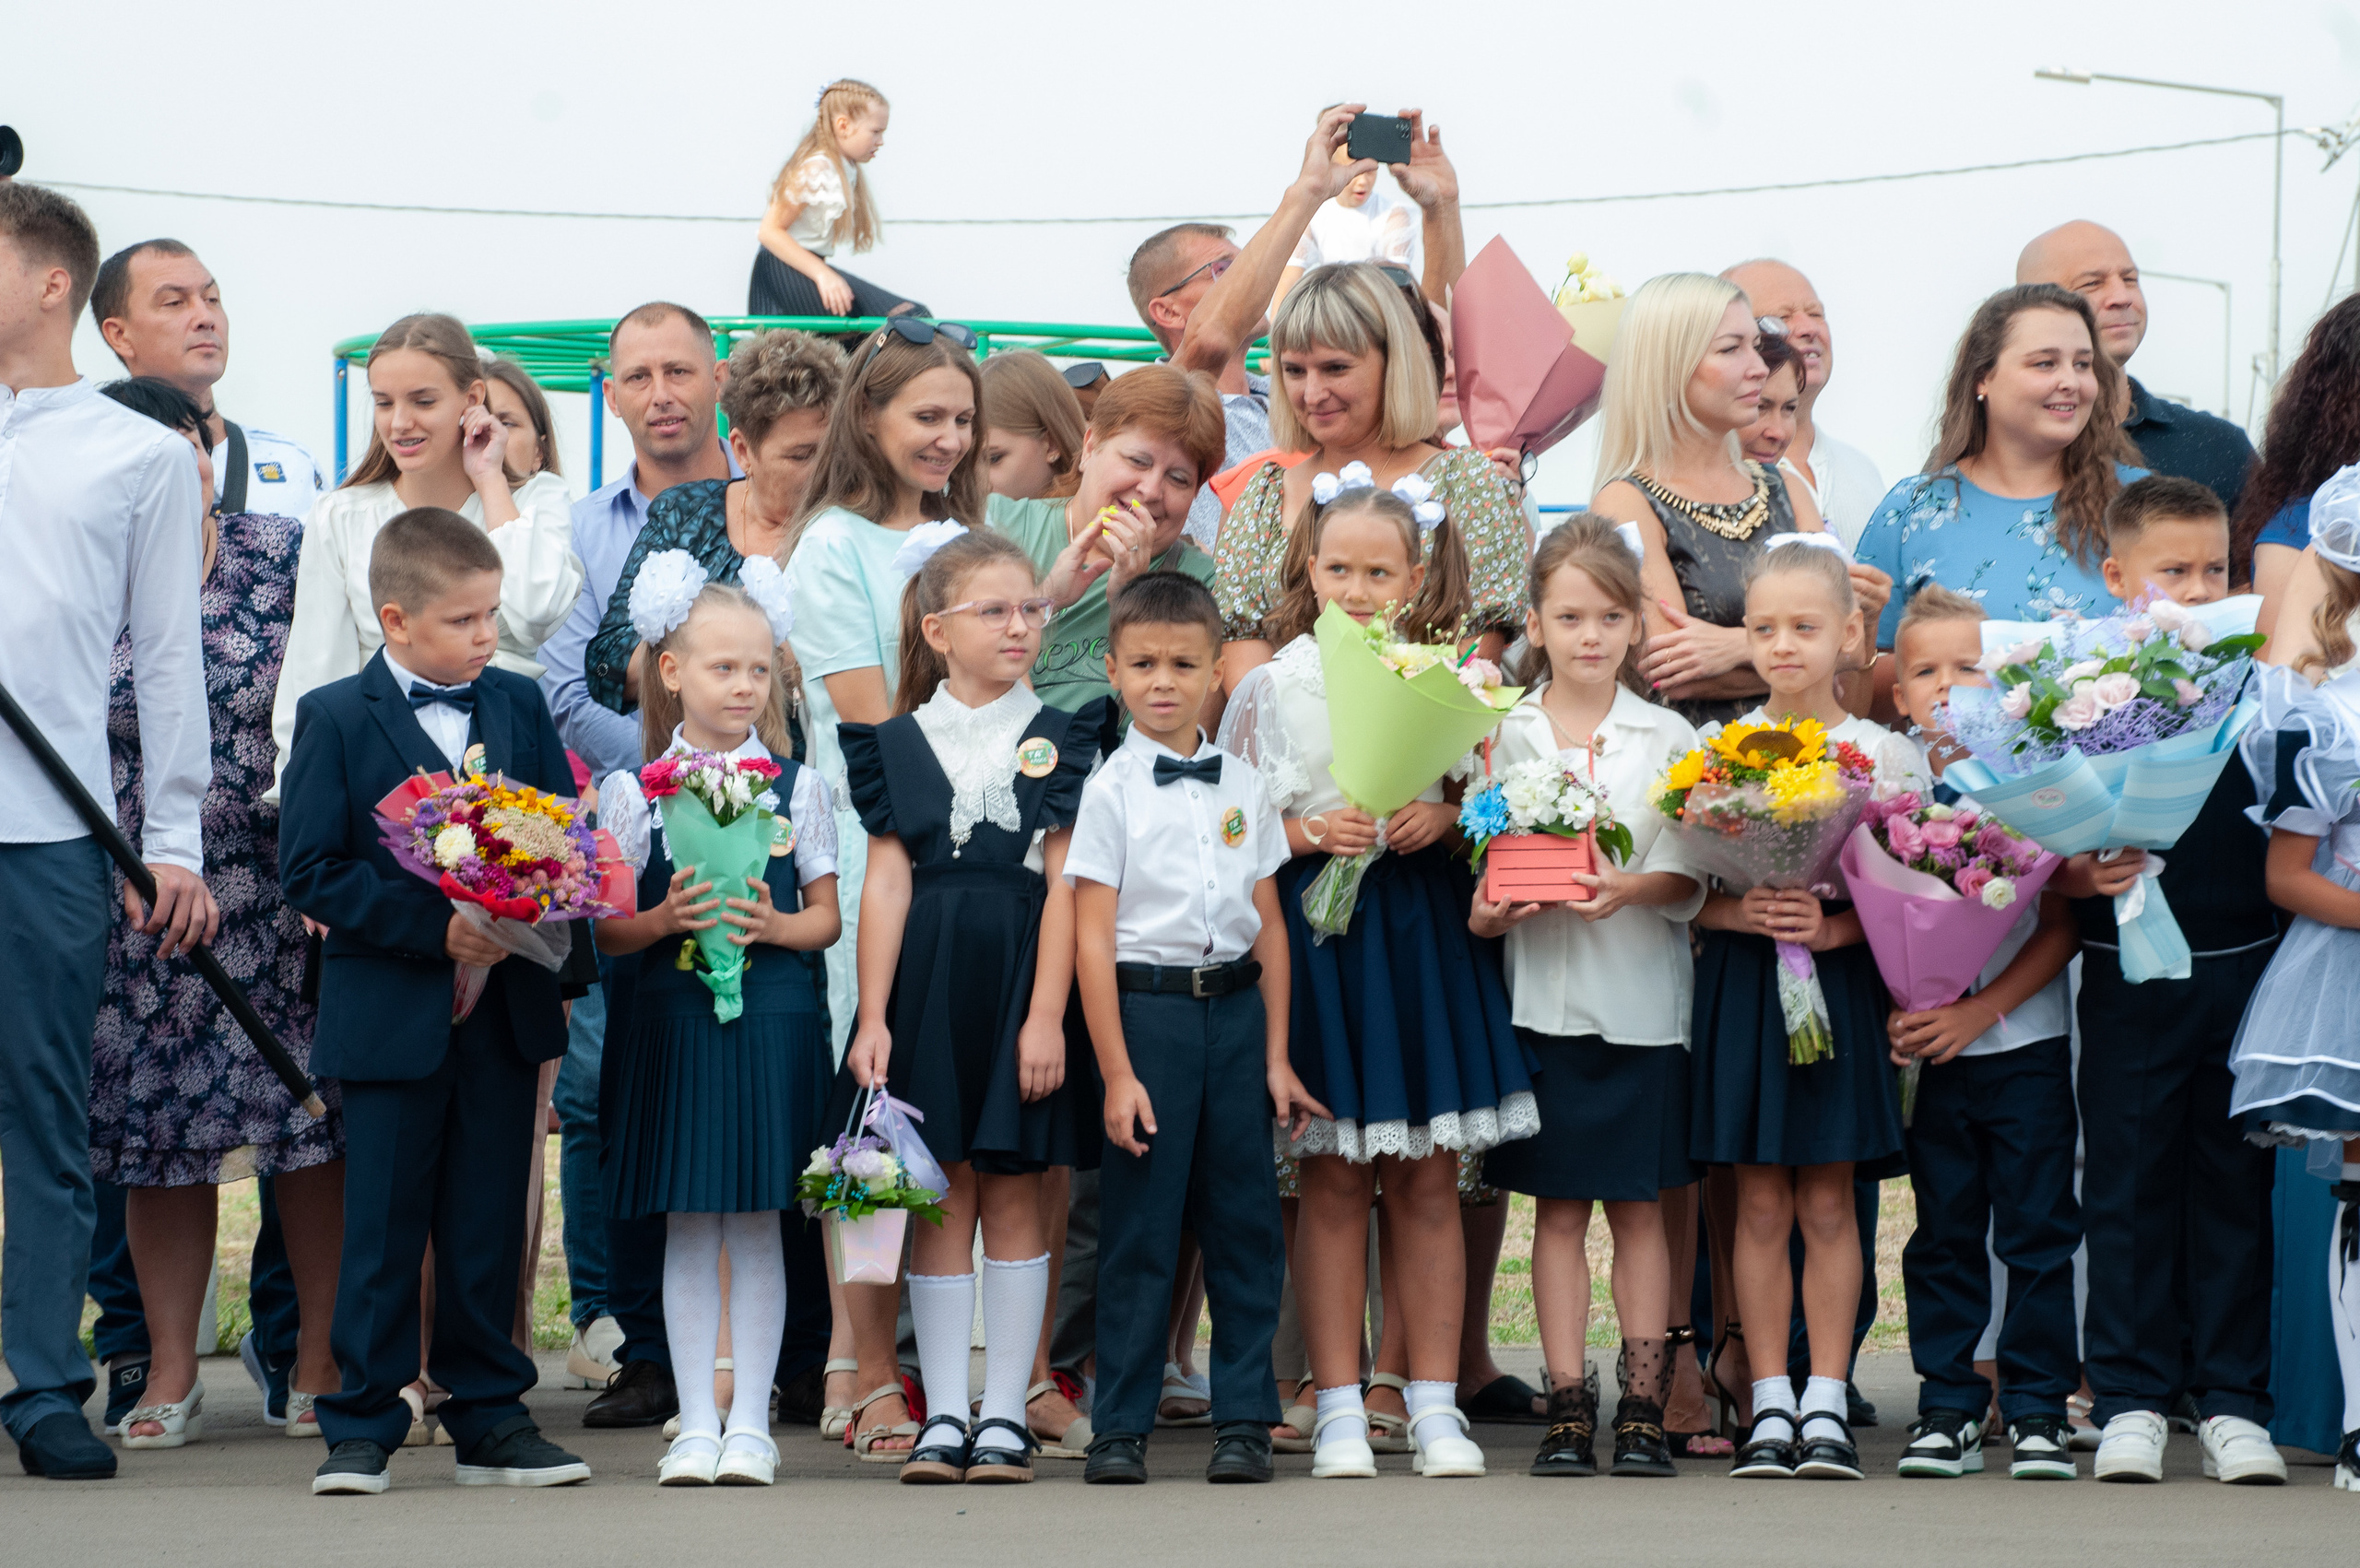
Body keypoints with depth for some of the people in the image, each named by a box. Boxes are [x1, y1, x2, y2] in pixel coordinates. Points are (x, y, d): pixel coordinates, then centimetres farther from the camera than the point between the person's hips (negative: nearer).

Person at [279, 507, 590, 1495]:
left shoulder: (519, 705, 8)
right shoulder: (334, 718, -4)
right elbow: (309, 872, -9)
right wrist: (433, 927, -17)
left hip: (505, 1008, 4)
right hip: (391, 1015, -4)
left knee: (490, 1224, 9)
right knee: (382, 1227, 0)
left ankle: (490, 1416, 17)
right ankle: (361, 1425, 7)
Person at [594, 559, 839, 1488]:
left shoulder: (797, 787, 5)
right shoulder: (635, 792, 3)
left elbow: (826, 917, 7)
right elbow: (607, 931, 3)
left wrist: (773, 925, -12)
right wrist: (664, 920, -16)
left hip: (772, 1018, 0)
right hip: (673, 1019, 0)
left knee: (757, 1222, 3)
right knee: (687, 1228, 3)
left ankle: (750, 1423, 8)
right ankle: (695, 1424, 9)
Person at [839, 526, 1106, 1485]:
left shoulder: (1057, 742, 3)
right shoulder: (900, 742, 6)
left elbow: (1063, 886, -1)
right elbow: (887, 883, 3)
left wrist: (1047, 1016, -9)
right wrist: (872, 1018, -3)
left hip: (1017, 977, -1)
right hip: (926, 978, 1)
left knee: (1012, 1193, 3)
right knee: (941, 1197, 4)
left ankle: (1005, 1415, 8)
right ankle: (943, 1415, 9)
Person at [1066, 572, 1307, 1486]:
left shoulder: (1242, 787, 8)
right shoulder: (1110, 791, -4)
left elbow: (1268, 928, 11)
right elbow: (1091, 939, -7)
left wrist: (1276, 1057, 7)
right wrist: (1117, 1073, -12)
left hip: (1235, 1007, 4)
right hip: (1146, 1006, -4)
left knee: (1244, 1220, 4)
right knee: (1139, 1225, -1)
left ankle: (1243, 1419, 11)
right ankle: (1120, 1426, 6)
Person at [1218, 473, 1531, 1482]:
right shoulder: (1275, 685, 3)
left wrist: (1446, 816, -8)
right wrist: (1312, 832, -13)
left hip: (1424, 926, 2)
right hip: (1315, 926, -1)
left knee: (1427, 1179, 2)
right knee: (1334, 1179, -1)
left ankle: (1434, 1401, 8)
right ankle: (1338, 1408, 5)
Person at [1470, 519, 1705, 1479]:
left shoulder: (1667, 737, 4)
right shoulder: (1503, 735, 5)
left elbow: (1690, 876, -3)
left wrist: (1629, 888, -22)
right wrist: (1488, 910, -15)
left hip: (1641, 994, 0)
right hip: (1544, 994, 0)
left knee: (1639, 1207, 4)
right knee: (1559, 1209, 3)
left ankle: (1642, 1410, 7)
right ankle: (1568, 1410, 6)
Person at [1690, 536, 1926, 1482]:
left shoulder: (1884, 753, 1)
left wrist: (1835, 928, -17)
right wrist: (1743, 913, -17)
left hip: (1843, 980, -1)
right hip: (1741, 980, 1)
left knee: (1828, 1200, 2)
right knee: (1761, 1201, 3)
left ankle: (1827, 1403, 8)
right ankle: (1770, 1404, 8)